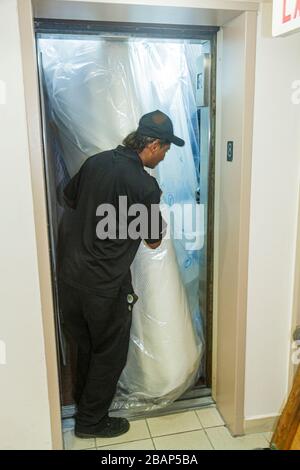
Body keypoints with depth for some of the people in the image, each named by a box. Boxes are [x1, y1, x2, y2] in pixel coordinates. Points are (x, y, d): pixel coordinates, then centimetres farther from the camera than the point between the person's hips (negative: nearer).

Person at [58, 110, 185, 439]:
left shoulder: (96, 161, 1)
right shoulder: (145, 186, -17)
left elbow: (68, 198, 16)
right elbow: (153, 241, -5)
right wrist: (153, 209, 11)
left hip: (70, 274, 7)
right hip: (104, 285, -7)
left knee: (85, 344, 26)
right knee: (109, 354, 15)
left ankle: (83, 400, 47)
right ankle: (91, 421, 31)